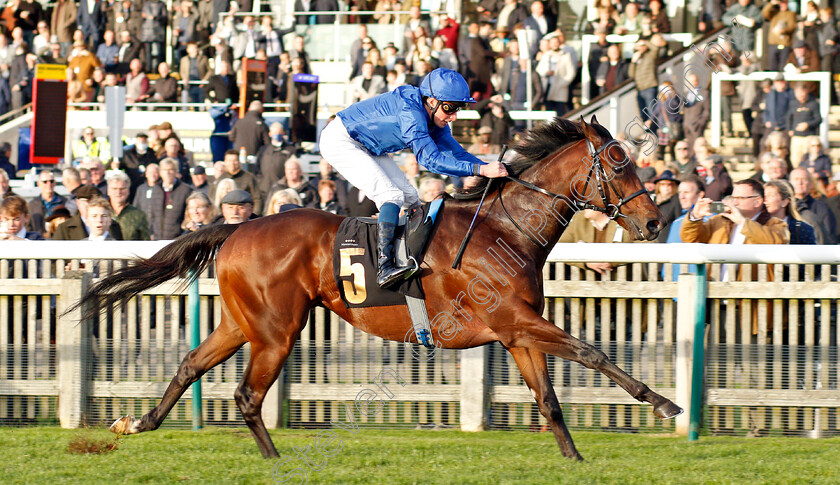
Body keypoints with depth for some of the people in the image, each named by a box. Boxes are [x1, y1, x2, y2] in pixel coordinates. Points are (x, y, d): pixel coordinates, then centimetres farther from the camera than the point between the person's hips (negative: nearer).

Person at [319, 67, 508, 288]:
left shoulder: (435, 120, -4)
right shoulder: (409, 111, -33)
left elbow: (455, 152, 1)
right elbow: (429, 158, -40)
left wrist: (491, 168, -15)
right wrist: (481, 170, -44)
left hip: (367, 147, 10)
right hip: (340, 142, -10)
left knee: (410, 198, 6)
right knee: (392, 195, -23)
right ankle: (385, 268, -33)